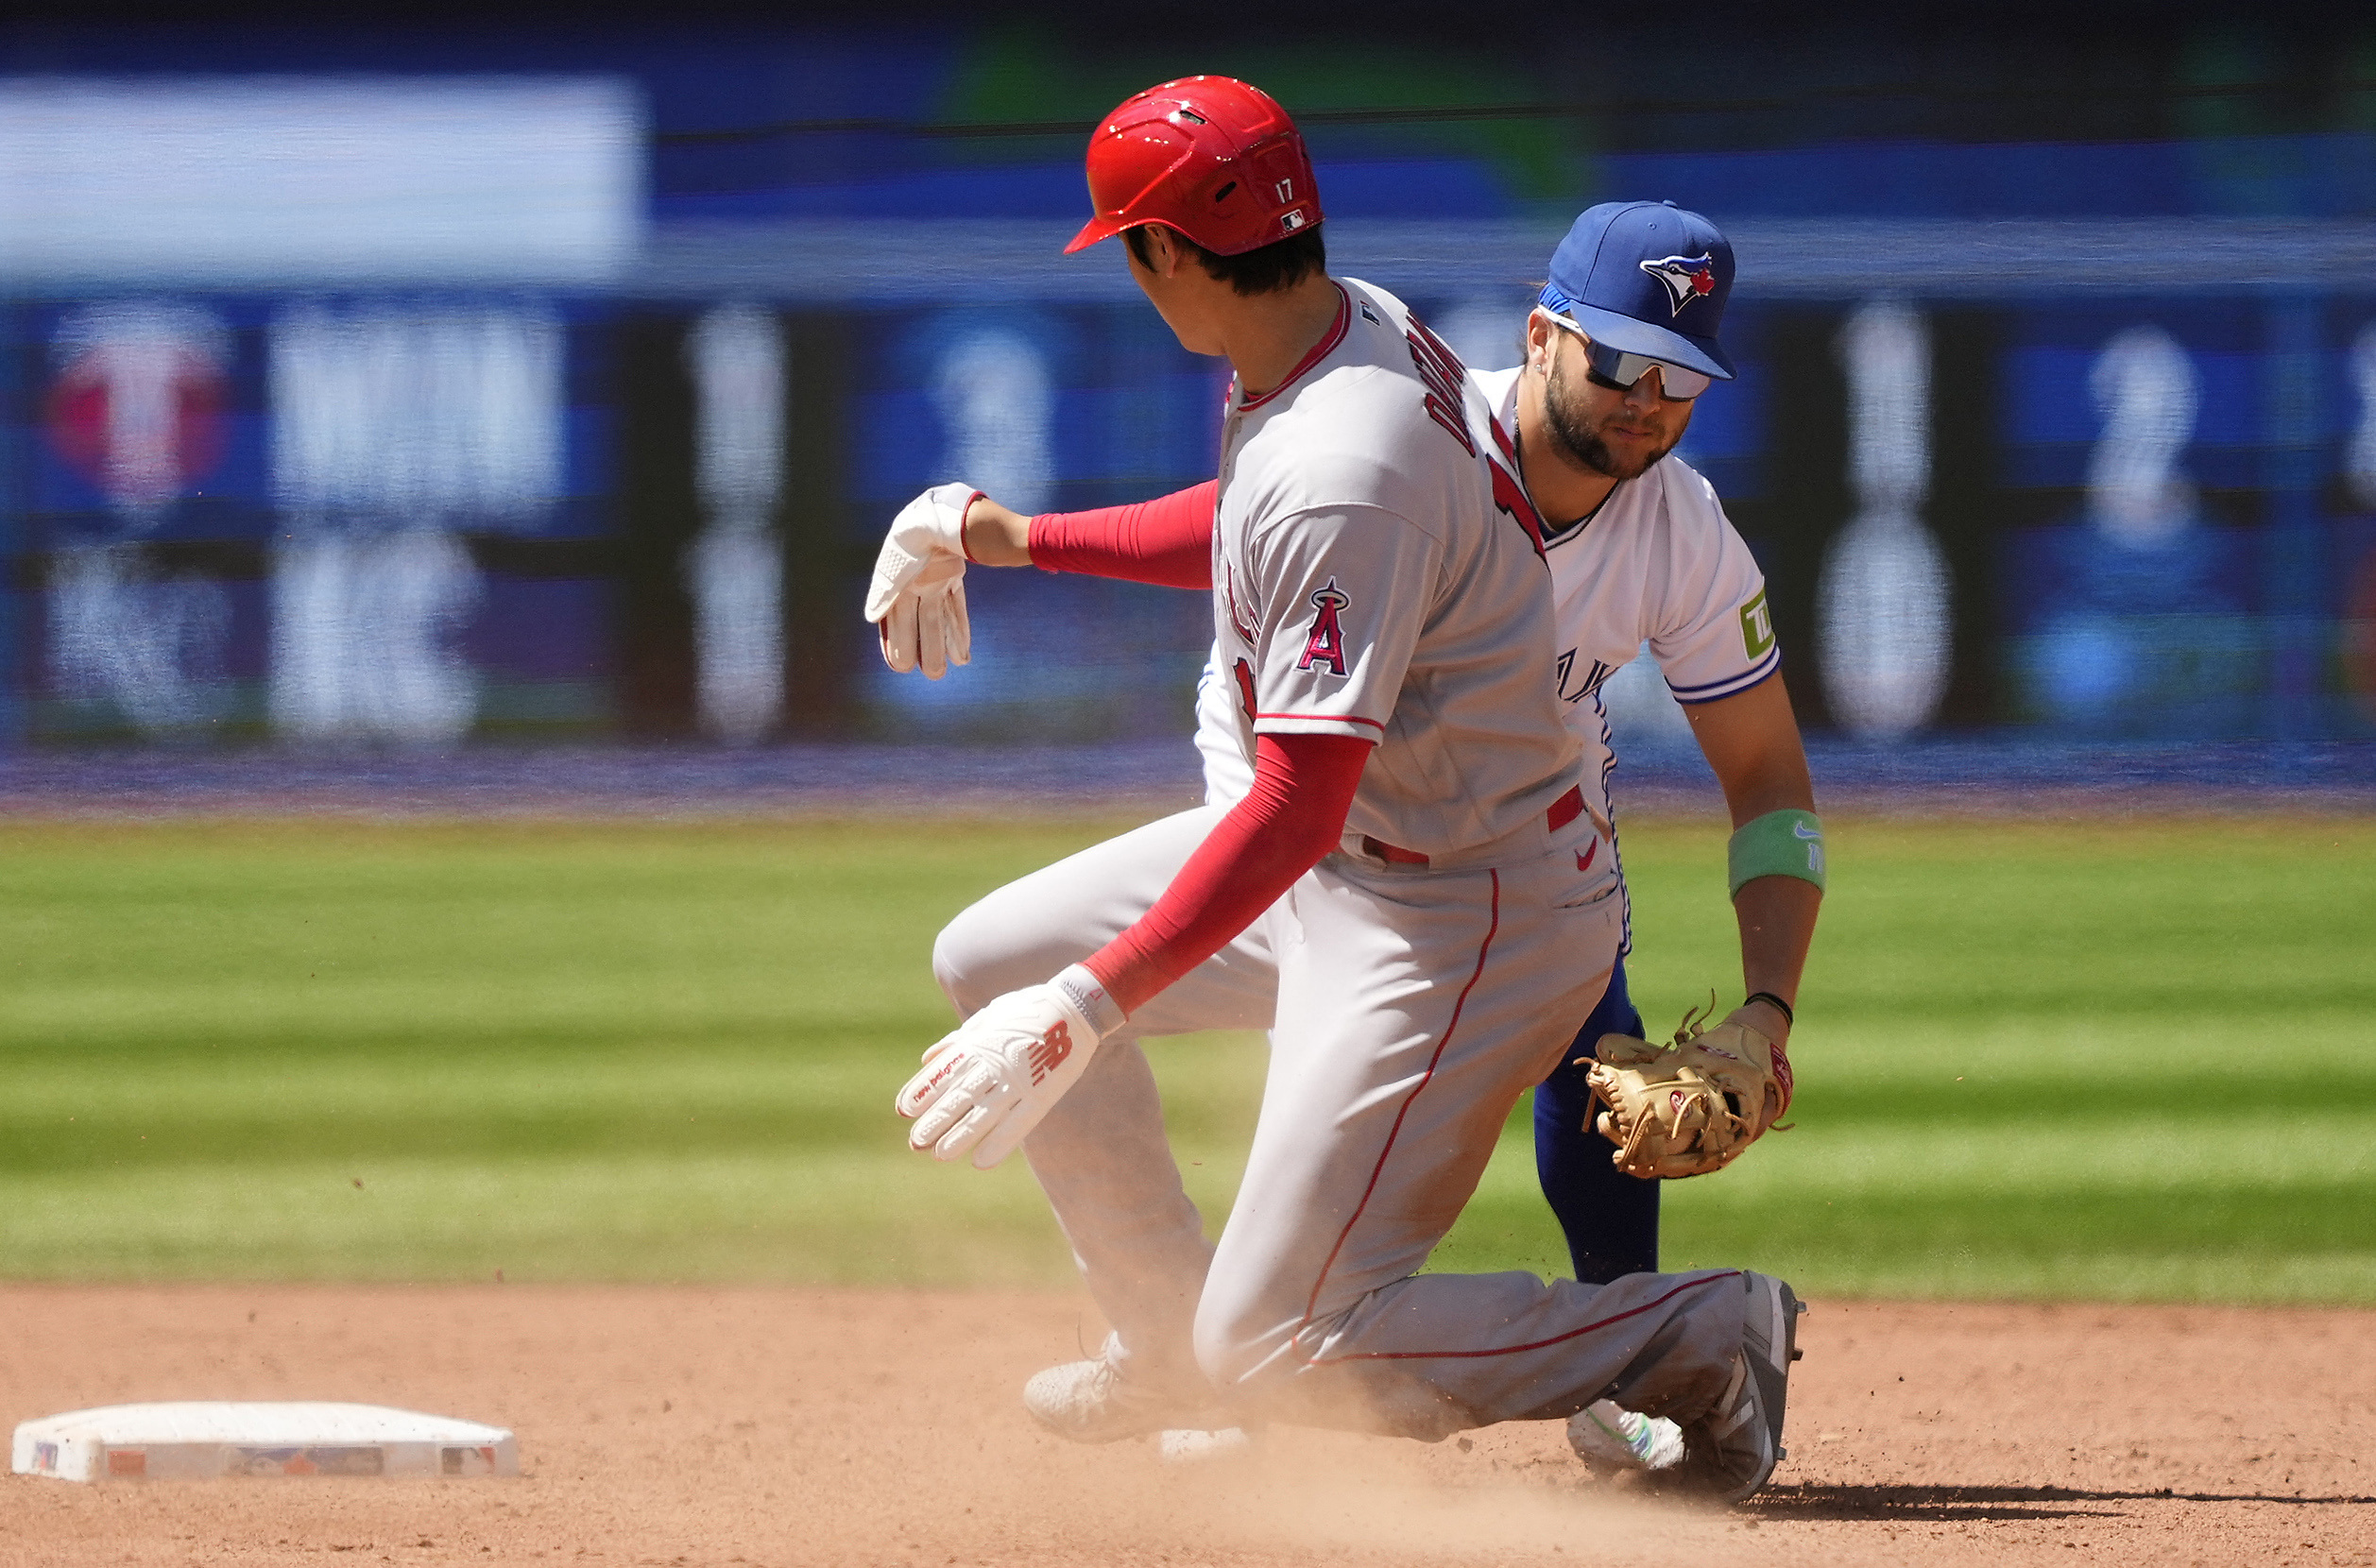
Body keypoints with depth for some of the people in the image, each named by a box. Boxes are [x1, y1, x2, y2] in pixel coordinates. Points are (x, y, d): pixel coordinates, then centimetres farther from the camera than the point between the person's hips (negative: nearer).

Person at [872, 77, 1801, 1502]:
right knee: (997, 958, 15)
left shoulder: (1341, 477, -31)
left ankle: (1704, 1334, -1)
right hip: (1364, 850, 10)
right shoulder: (1361, 323, -1)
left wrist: (1083, 1013, -33)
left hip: (1467, 924, -10)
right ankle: (1168, 1325, 28)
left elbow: (1295, 812, -32)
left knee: (1282, 1351, -8)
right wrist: (1009, 539, 21)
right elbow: (1253, 534, 21)